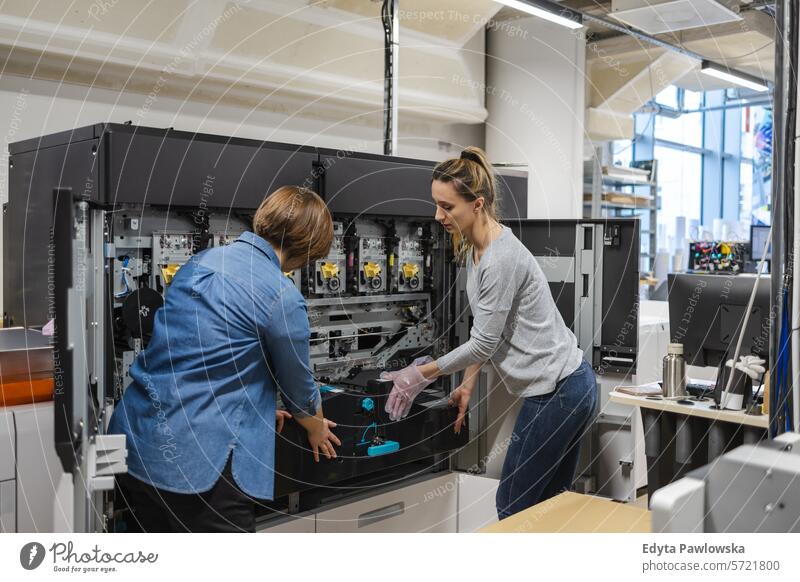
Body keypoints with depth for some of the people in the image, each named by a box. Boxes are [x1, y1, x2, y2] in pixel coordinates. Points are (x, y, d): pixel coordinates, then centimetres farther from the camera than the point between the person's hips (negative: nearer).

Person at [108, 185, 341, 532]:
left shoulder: (201, 260, 9)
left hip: (134, 443, 8)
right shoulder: (282, 298, -13)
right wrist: (317, 430, 25)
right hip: (197, 460, -8)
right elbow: (299, 390, 2)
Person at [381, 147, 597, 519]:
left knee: (513, 509, 0)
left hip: (557, 393, -10)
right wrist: (468, 385, 13)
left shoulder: (502, 258, -23)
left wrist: (421, 374, -7)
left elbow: (484, 342, -17)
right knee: (548, 507, 15)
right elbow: (484, 333, 14)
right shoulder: (475, 249, 8)